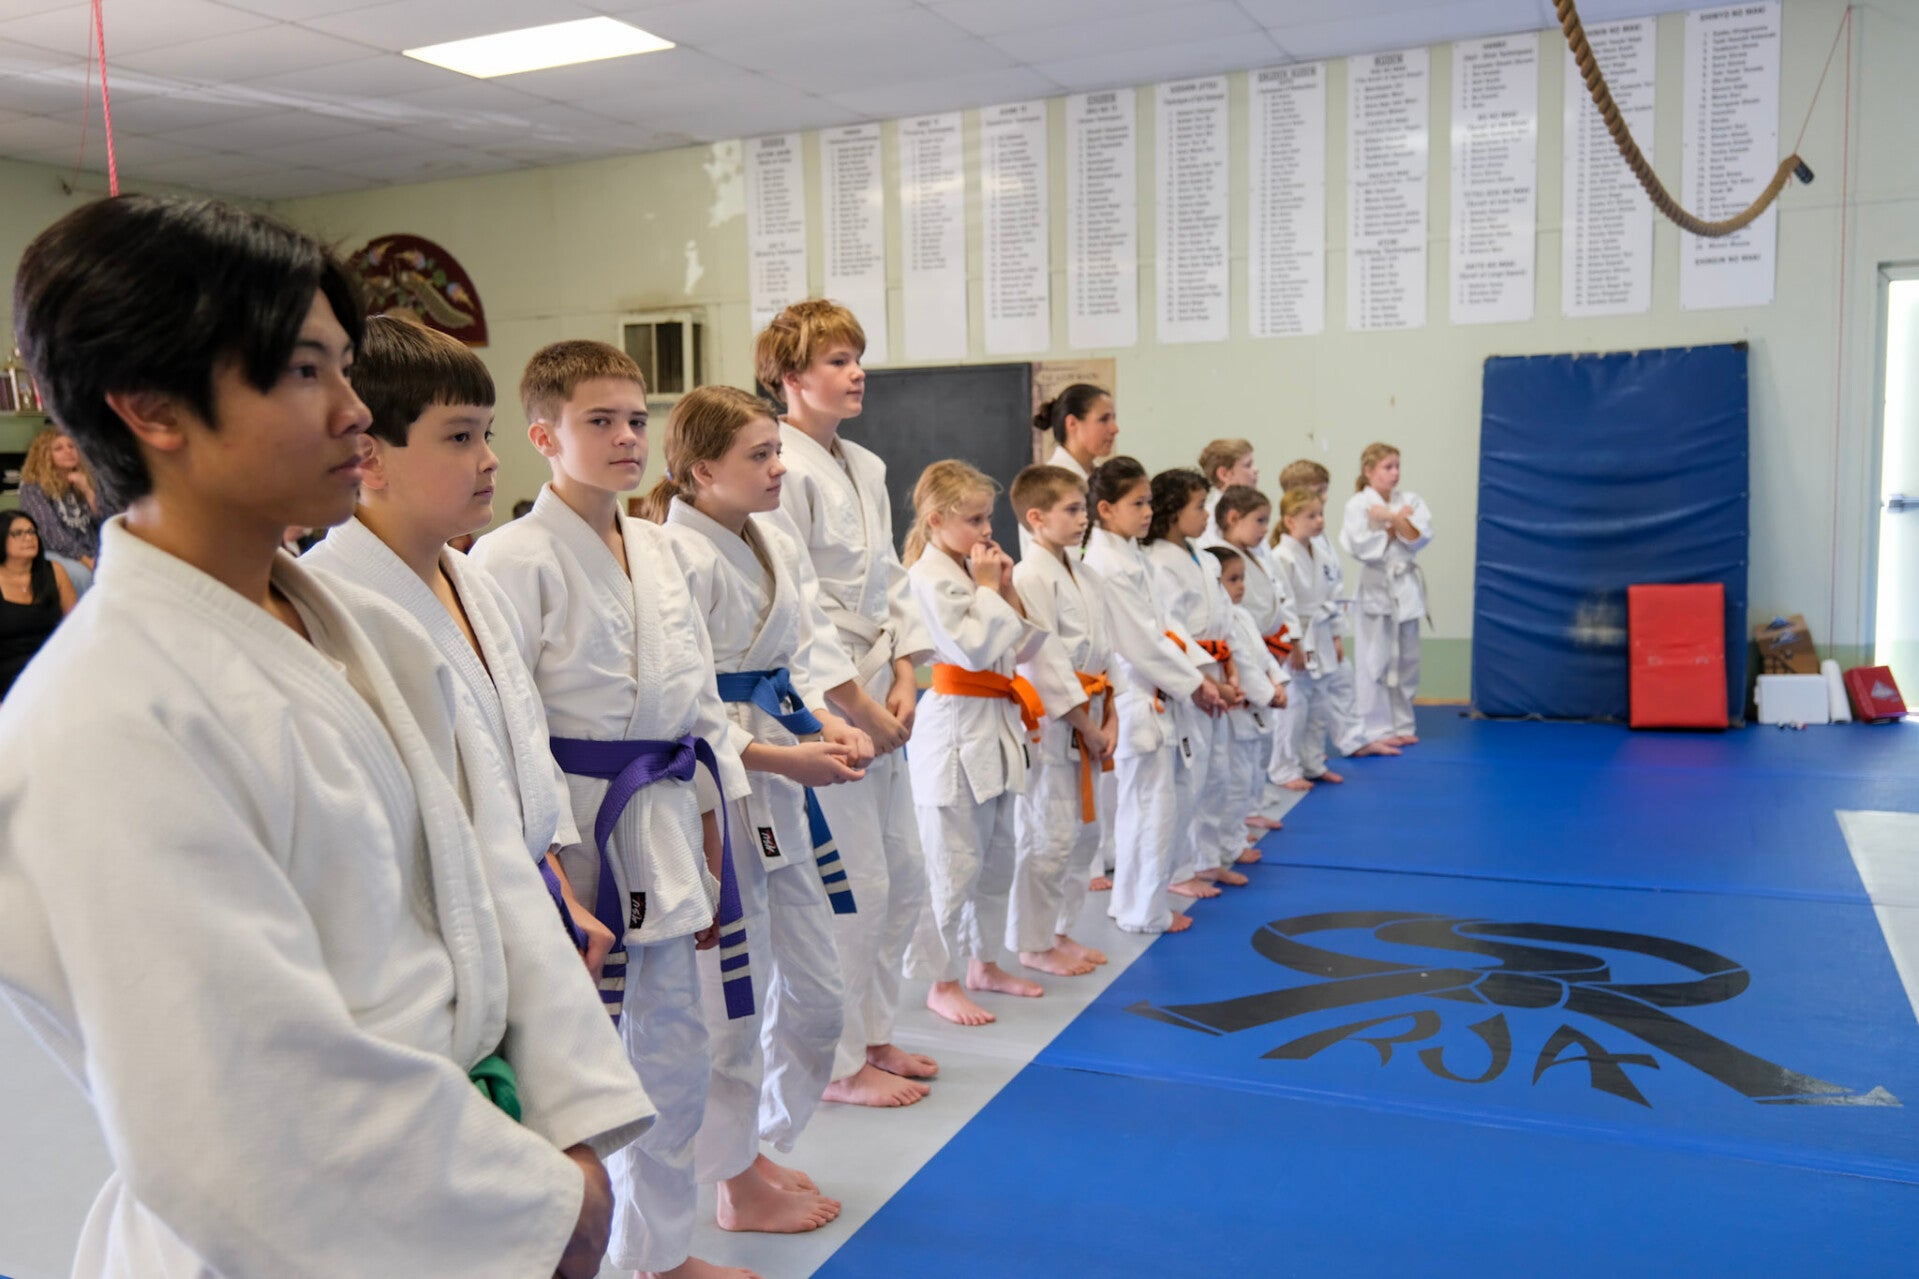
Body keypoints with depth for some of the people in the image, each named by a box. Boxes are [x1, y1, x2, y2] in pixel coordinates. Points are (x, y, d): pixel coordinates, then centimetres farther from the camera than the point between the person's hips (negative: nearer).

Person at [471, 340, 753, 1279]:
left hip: (663, 827, 8)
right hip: (572, 827, -7)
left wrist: (708, 843, 13)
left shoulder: (653, 548, 9)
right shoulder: (513, 559, -13)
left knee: (672, 1046, 18)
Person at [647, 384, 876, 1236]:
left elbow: (809, 649, 11)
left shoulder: (777, 548, 9)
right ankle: (740, 1184, 26)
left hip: (782, 791, 9)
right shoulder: (676, 557, -18)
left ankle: (758, 1149, 38)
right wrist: (776, 757, -23)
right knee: (733, 1000, 4)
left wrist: (829, 724, -8)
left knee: (814, 992, 17)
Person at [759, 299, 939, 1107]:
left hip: (877, 700, 9)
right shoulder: (782, 471, -15)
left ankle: (872, 1033, 34)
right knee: (853, 887, -1)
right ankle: (841, 1063, 18)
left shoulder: (866, 468, 13)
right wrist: (857, 703, -16)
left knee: (903, 877, 17)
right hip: (816, 705, -9)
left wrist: (903, 680, 3)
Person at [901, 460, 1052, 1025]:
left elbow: (1023, 646, 15)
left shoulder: (974, 570, 14)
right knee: (954, 864, -3)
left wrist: (1008, 589, 3)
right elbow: (974, 648, -22)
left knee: (996, 856, 18)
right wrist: (987, 588, -13)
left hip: (995, 727, 10)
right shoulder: (931, 576, -14)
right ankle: (943, 983, 9)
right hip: (956, 729, -9)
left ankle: (983, 963, 32)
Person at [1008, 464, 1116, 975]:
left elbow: (1104, 653, 13)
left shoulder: (1087, 576, 12)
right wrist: (1084, 726, -14)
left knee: (1087, 832, 15)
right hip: (1049, 724, -9)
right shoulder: (1030, 578, -15)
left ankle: (1060, 930, 30)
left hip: (1092, 725, 9)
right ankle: (1034, 944, 14)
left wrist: (1109, 720, 3)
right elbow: (1044, 664, -18)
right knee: (1048, 838, -1)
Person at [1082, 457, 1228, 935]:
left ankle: (1136, 902, 30)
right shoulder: (1106, 567, -20)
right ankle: (1144, 911, 14)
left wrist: (1200, 675, 6)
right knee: (1152, 807, 0)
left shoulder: (1132, 557, 11)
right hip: (1135, 702, -10)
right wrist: (1192, 685, -12)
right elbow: (1140, 643, -20)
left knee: (1145, 805, 17)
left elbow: (1162, 626, 14)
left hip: (1152, 698, 10)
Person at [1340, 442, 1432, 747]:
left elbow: (1420, 537, -6)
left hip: (1407, 586, 5)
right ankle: (1376, 729, 6)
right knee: (1376, 661, -2)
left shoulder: (1410, 501, 7)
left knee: (1407, 660, 10)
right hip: (1376, 587, -4)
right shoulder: (1358, 504, -5)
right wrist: (1397, 524, -9)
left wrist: (1391, 519, -17)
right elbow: (1361, 547, -14)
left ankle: (1402, 725, 21)